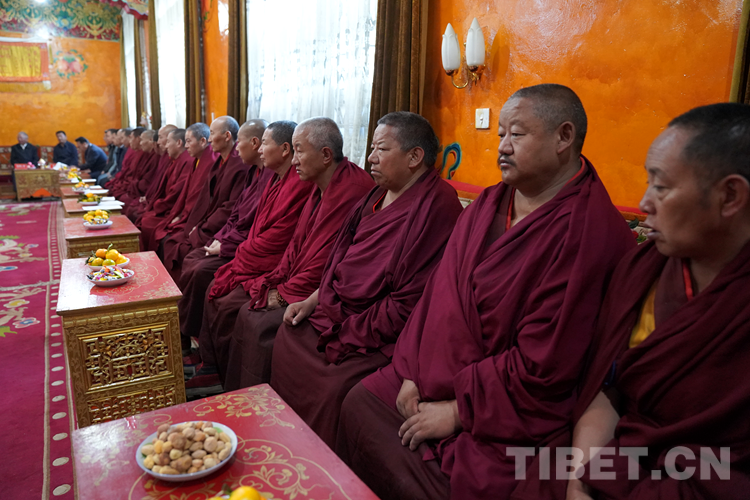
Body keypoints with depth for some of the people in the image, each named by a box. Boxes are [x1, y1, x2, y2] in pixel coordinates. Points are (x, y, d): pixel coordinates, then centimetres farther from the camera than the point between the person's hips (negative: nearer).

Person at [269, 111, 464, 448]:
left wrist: (350, 333, -17)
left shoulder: (437, 207, -19)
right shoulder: (378, 196, 11)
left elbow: (410, 303, -22)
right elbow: (343, 259, 19)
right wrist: (313, 300, 7)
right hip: (338, 313, 10)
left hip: (381, 339, -9)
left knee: (334, 387, -23)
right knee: (287, 337, 3)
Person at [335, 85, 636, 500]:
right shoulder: (488, 204, 6)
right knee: (358, 402, 1)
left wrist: (456, 411, -15)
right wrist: (410, 372, -2)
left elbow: (541, 367, -21)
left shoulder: (589, 232, -19)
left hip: (507, 420, -7)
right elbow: (440, 291, 5)